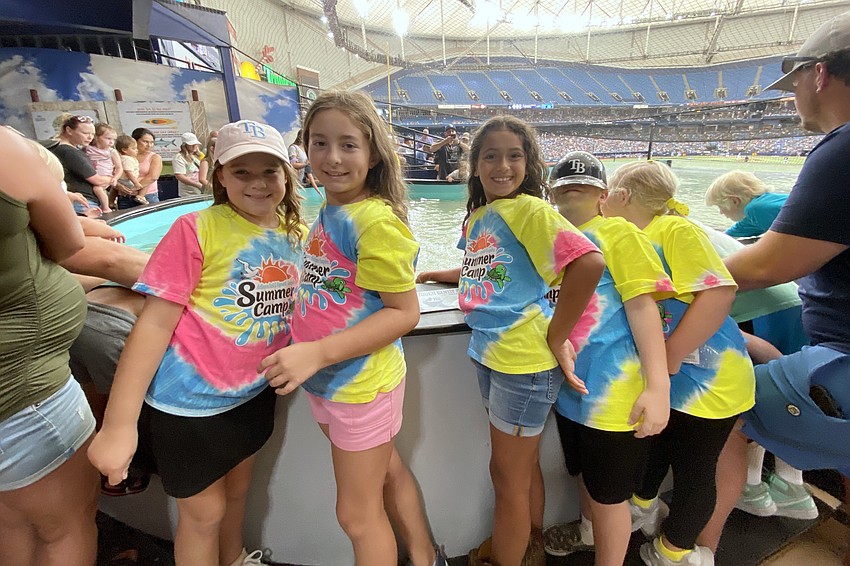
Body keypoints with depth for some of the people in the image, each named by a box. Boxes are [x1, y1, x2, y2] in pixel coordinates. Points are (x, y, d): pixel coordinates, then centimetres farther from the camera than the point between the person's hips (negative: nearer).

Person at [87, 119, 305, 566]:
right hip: (190, 402, -5)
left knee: (236, 491, 28)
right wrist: (118, 424, -16)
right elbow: (155, 323, -17)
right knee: (203, 512, 15)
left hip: (254, 394, 5)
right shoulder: (196, 230, -18)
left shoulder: (295, 234, -2)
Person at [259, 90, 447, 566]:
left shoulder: (376, 219, -22)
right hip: (327, 382, 8)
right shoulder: (328, 211, 4)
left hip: (361, 384, -8)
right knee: (389, 472, 25)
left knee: (357, 514, 12)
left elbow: (404, 311, -23)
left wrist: (318, 353, -28)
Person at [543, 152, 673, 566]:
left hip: (612, 391, -7)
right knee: (583, 472, 28)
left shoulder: (617, 232, -9)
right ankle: (588, 531, 56)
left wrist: (658, 385, -24)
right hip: (569, 386, 7)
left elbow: (642, 304, -17)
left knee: (608, 492, 11)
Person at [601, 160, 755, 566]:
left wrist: (668, 359, -26)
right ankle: (642, 509, 51)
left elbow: (719, 293, -28)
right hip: (657, 380, 7)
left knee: (693, 469, 14)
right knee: (652, 447, 25)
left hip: (706, 381, -7)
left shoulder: (675, 229, -19)